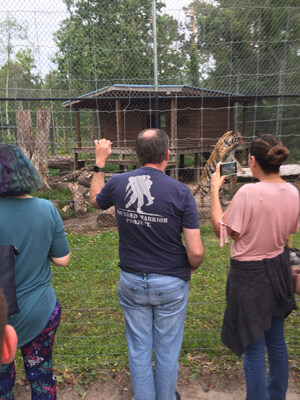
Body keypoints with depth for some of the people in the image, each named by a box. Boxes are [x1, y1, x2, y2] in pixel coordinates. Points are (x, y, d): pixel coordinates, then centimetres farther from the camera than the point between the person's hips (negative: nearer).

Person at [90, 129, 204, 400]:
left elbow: (95, 200, 16)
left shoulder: (118, 183, -10)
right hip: (170, 285, -2)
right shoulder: (180, 191, -18)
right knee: (167, 352, 19)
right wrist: (190, 269, 4)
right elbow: (196, 252, -19)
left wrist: (100, 161, 22)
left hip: (131, 282, 3)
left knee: (139, 350, 20)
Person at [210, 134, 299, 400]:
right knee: (276, 340, 25)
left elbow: (222, 230, -16)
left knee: (254, 348, 9)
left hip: (250, 275, -7)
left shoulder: (249, 192, -26)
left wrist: (214, 189, -11)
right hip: (279, 270, 7)